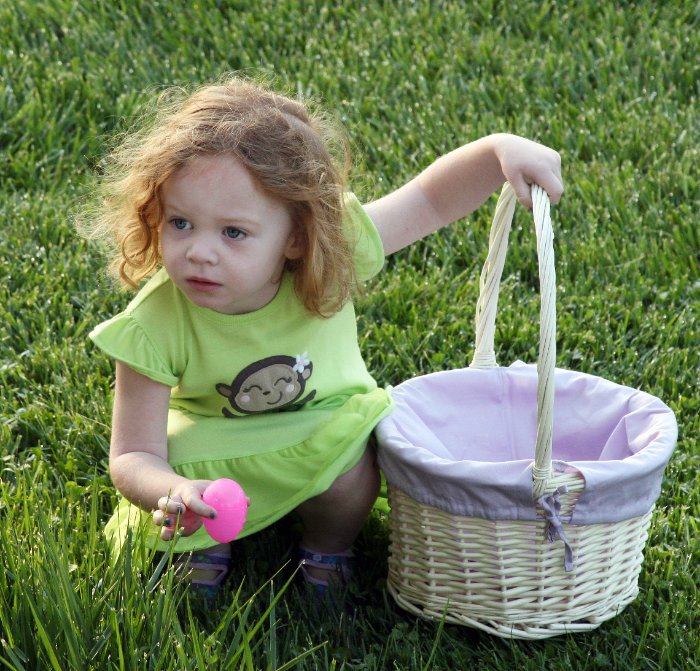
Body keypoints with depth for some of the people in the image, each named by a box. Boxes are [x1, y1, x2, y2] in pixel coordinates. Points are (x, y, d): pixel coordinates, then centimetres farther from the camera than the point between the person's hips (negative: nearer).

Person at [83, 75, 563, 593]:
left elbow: (431, 200, -16)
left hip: (324, 426, 1)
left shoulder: (331, 252, -29)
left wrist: (500, 150, -33)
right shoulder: (154, 327, -31)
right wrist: (175, 492, -49)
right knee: (164, 510, -28)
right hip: (217, 448, 0)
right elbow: (133, 457, -26)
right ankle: (210, 540, 8)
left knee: (350, 473, -30)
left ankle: (328, 547, 5)